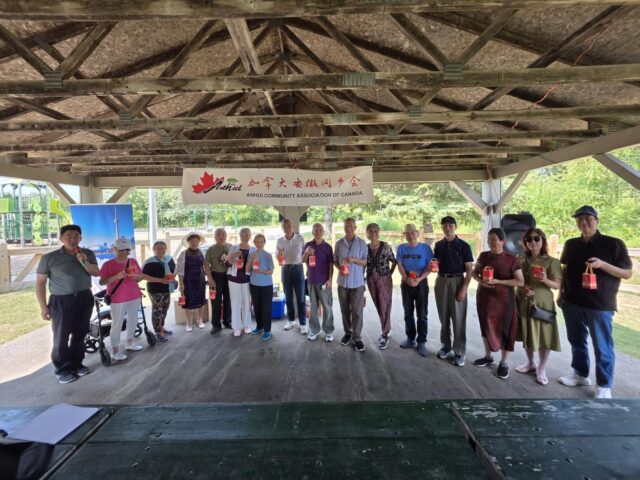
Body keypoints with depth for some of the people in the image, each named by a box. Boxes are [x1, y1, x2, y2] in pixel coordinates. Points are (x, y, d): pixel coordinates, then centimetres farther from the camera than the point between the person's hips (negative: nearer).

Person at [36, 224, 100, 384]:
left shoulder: (88, 254, 2)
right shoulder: (49, 257, -7)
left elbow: (96, 273, -2)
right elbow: (40, 283, -4)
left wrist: (84, 262, -19)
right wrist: (43, 306, -8)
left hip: (85, 298, 3)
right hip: (61, 301, -3)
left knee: (80, 334, 11)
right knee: (61, 336, 2)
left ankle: (76, 364, 25)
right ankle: (62, 369, 15)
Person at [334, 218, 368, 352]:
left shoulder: (362, 243, -2)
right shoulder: (339, 243, 4)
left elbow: (366, 261, -3)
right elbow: (335, 260, 9)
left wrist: (354, 260, -21)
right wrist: (340, 268, -11)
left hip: (357, 281, -2)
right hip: (343, 281, 3)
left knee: (357, 311, -1)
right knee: (345, 310, 12)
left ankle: (357, 338, 8)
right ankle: (347, 333, 28)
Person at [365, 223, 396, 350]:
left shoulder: (386, 246, -8)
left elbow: (394, 261, 1)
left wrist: (390, 273, -4)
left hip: (384, 279, -3)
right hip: (371, 280, 4)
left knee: (385, 307, -1)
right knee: (378, 307, 13)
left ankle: (384, 335, 8)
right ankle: (386, 330, 30)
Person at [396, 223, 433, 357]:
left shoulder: (425, 248, -3)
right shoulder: (401, 248, 4)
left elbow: (429, 267, -6)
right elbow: (399, 265, -2)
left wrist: (419, 279, -20)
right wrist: (407, 278, -19)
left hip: (421, 283, -2)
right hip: (406, 283, 3)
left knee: (421, 314, 0)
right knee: (408, 313, 11)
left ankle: (421, 342, 9)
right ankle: (410, 338, 24)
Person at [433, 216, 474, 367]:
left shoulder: (463, 246, -5)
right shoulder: (438, 245, 7)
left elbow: (469, 269, -6)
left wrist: (464, 288, -14)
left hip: (457, 281, -4)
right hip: (441, 281, 4)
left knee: (458, 318, 0)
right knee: (443, 317, 12)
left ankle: (459, 352, 10)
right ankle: (446, 347, 25)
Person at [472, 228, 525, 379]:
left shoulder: (511, 259, -11)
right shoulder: (483, 256, 0)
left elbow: (520, 282, -11)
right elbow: (474, 272, 10)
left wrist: (498, 281, -21)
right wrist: (481, 281, -12)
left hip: (503, 299, -4)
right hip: (484, 297, 4)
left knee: (504, 329, 3)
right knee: (486, 326, 14)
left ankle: (504, 362, 18)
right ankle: (488, 356, 32)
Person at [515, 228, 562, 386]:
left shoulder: (551, 261, -6)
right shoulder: (521, 259, 4)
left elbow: (557, 285, -8)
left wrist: (545, 280, -28)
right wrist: (522, 288, -10)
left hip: (542, 303, -4)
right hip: (523, 302, 4)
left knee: (543, 335, 3)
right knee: (527, 333, 14)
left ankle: (541, 369, 20)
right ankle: (530, 363, 32)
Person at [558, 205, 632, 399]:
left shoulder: (613, 244, -7)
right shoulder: (571, 244, 7)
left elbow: (627, 273, -7)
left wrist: (603, 264, -23)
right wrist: (561, 293, 13)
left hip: (600, 304, -4)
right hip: (572, 303, 5)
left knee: (602, 347, 5)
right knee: (577, 342, 16)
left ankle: (604, 386, 17)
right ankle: (580, 374, 32)